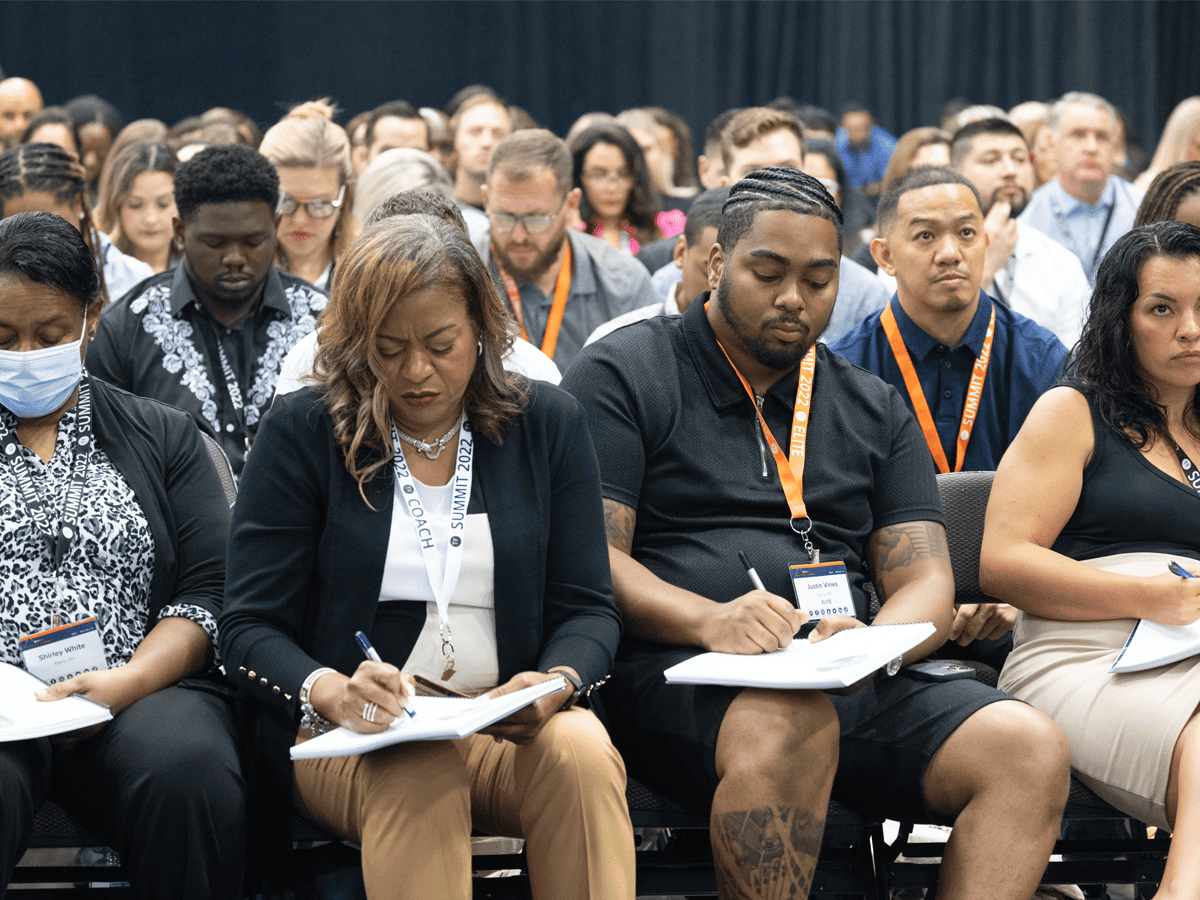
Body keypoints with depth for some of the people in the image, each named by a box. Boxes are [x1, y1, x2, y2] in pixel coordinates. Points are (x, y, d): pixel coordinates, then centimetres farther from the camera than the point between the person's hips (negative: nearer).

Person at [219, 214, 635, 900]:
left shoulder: (548, 424, 10)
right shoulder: (303, 432, 3)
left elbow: (587, 609, 8)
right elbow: (249, 627, 0)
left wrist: (557, 682, -16)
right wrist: (331, 691, -23)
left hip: (514, 726, 2)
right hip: (352, 738, -2)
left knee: (580, 752, -32)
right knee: (420, 770, -36)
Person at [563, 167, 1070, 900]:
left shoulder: (875, 410, 23)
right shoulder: (624, 376, 9)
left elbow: (926, 583, 15)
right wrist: (708, 621, -22)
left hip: (857, 683, 5)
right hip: (681, 674, -5)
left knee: (1030, 748, -22)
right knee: (794, 723, -39)